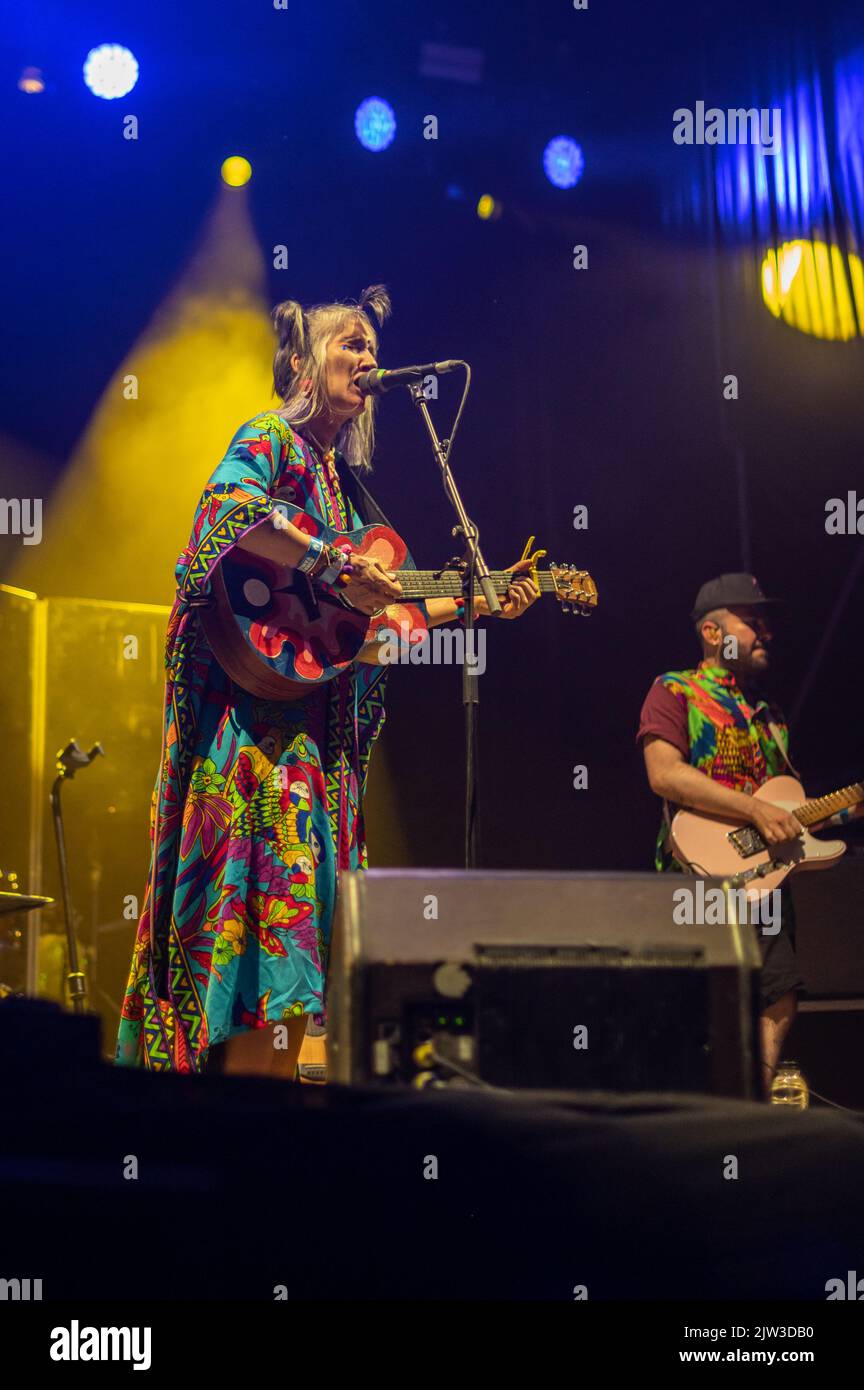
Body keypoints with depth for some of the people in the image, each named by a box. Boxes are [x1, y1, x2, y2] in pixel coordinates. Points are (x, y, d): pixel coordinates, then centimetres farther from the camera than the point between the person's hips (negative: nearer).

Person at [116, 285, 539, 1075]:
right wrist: (338, 568, -24)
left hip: (321, 725, 9)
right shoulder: (270, 436, -1)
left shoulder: (342, 476, 23)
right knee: (275, 898, -14)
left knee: (303, 905, 5)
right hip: (260, 715, -8)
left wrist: (478, 602, 17)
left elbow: (387, 614, 22)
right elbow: (231, 507, -25)